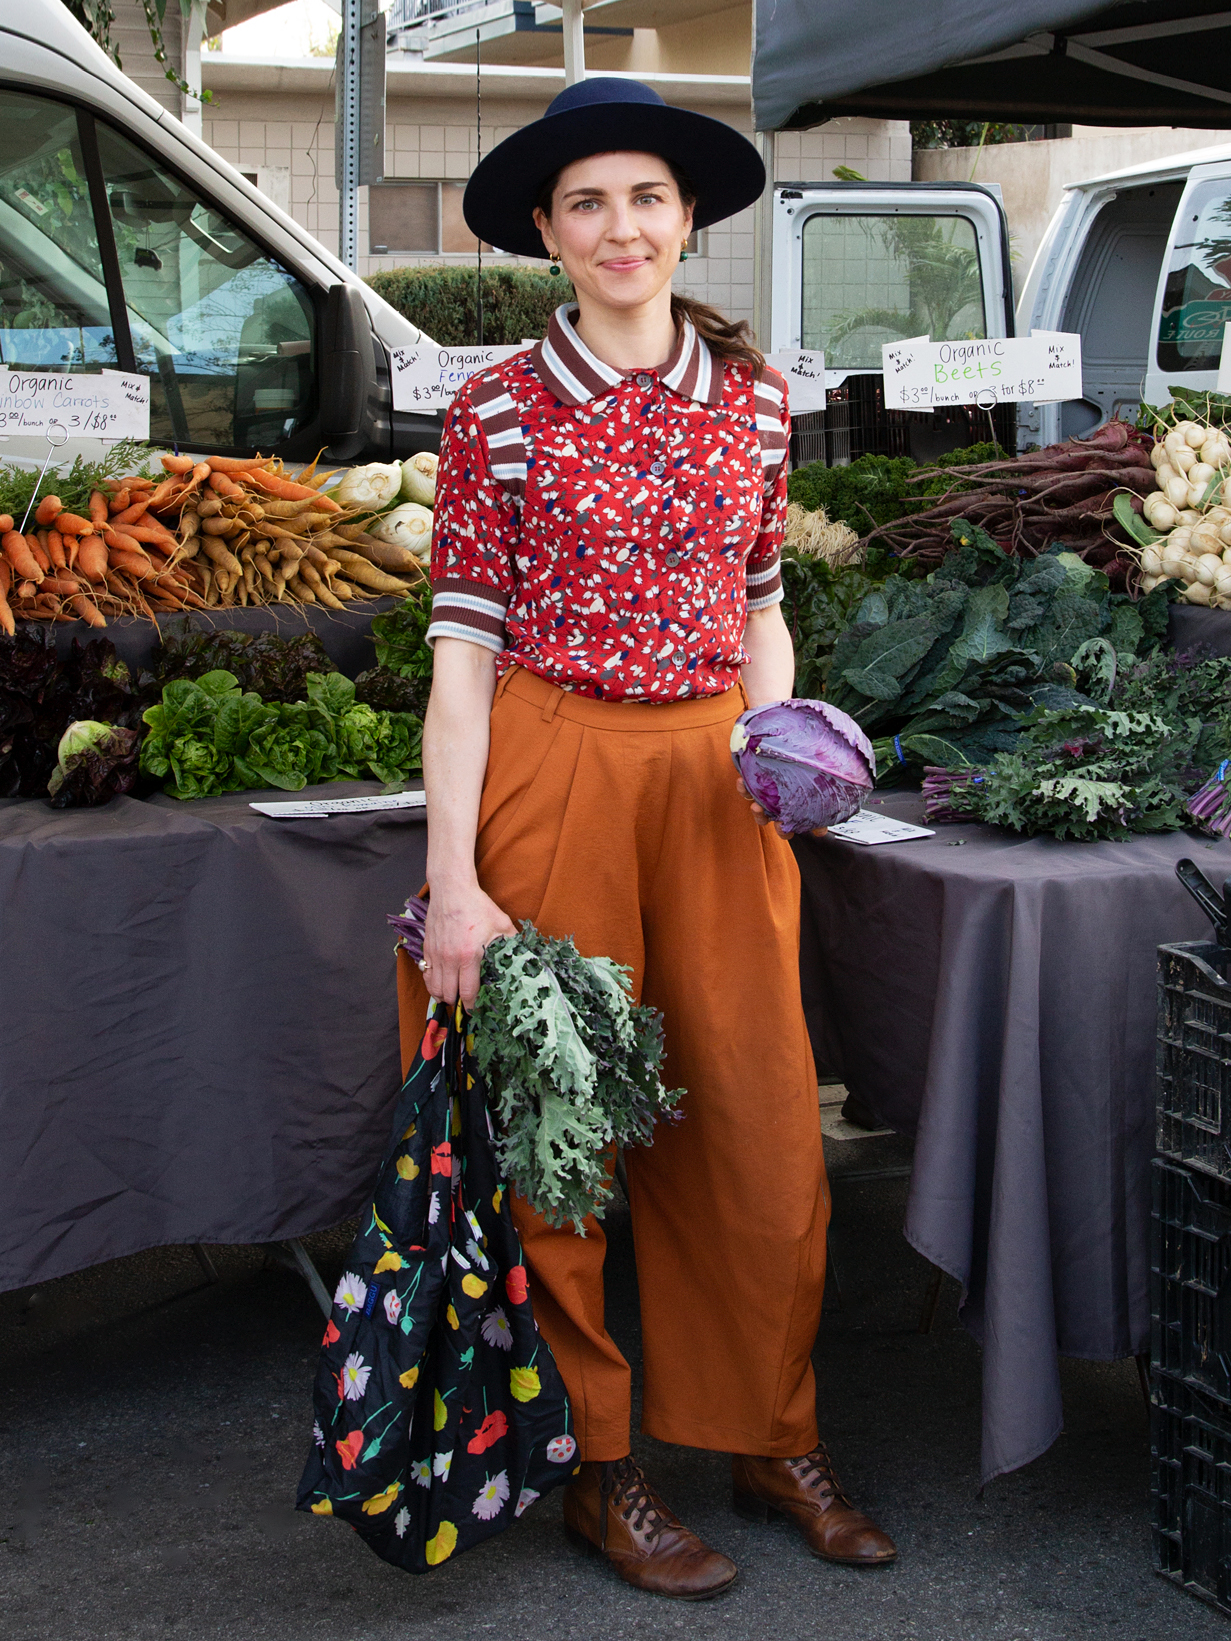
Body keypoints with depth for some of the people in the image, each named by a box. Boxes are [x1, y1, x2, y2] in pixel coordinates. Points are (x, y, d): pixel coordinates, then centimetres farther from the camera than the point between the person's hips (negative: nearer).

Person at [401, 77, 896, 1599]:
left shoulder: (750, 392, 8)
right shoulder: (500, 407, -3)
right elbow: (462, 647, -6)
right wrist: (453, 883, -10)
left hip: (713, 778, 3)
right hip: (552, 775, -3)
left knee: (763, 1117, 5)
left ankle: (770, 1436, 24)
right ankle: (595, 1466, 20)